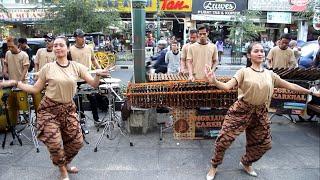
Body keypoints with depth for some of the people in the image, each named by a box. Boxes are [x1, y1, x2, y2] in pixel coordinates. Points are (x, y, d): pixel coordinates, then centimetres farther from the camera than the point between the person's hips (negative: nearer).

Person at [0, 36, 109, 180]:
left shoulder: (76, 67, -2)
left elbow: (94, 84, -5)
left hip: (68, 108, 2)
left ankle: (66, 163, 39)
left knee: (77, 142, 6)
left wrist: (98, 75, -25)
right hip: (49, 109, -2)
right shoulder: (48, 68, -4)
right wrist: (14, 83, -6)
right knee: (54, 143, -6)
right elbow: (35, 89, 2)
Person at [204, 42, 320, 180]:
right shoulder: (243, 72, -6)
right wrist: (214, 81, -37)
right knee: (224, 140, -6)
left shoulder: (270, 74, 6)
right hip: (241, 111, -4)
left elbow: (291, 86, 14)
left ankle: (246, 163, 40)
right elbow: (227, 86, -18)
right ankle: (214, 166, 18)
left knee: (264, 144, 14)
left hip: (260, 113, 5)